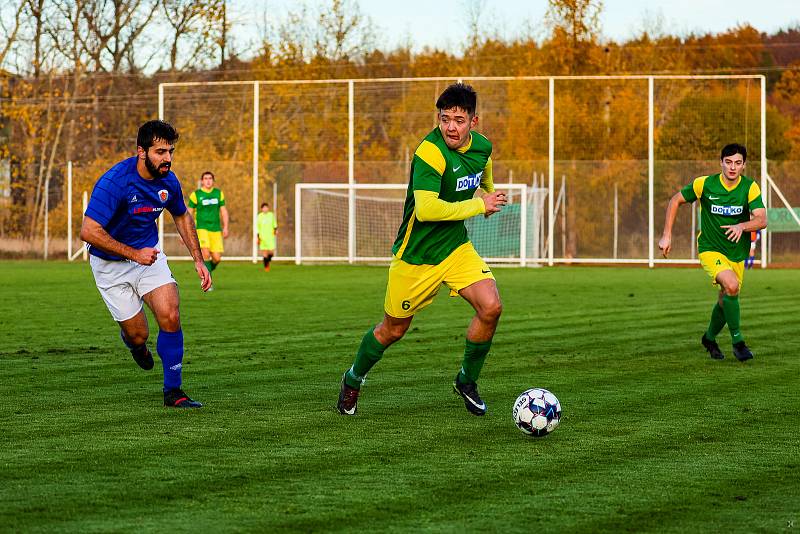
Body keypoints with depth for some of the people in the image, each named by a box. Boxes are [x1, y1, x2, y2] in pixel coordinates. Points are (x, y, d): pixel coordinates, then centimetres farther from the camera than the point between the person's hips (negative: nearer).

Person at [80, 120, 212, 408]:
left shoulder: (168, 181, -7)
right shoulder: (115, 182, -27)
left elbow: (182, 217, 14)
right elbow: (89, 231, -29)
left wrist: (198, 260, 8)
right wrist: (134, 254, -30)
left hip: (148, 254, 4)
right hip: (111, 265, -4)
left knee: (170, 317, -15)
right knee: (138, 335, -2)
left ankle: (173, 391, -2)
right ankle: (130, 337, 38)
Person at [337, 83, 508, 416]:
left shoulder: (481, 146, -4)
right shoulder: (430, 152, -27)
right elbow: (426, 208, -37)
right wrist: (478, 205, -28)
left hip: (456, 245, 5)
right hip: (416, 254, -5)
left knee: (491, 308, -15)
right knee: (394, 329, 9)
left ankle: (467, 381, 8)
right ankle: (353, 380, 37)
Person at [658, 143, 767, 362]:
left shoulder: (750, 188, -11)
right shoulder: (704, 184, -13)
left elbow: (762, 220, -21)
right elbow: (675, 201, 1)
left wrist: (742, 226, -41)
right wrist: (667, 235, -4)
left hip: (737, 252, 3)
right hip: (710, 249, -3)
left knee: (726, 301, 13)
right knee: (732, 286, -28)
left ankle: (710, 338, 43)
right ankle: (737, 340, -15)